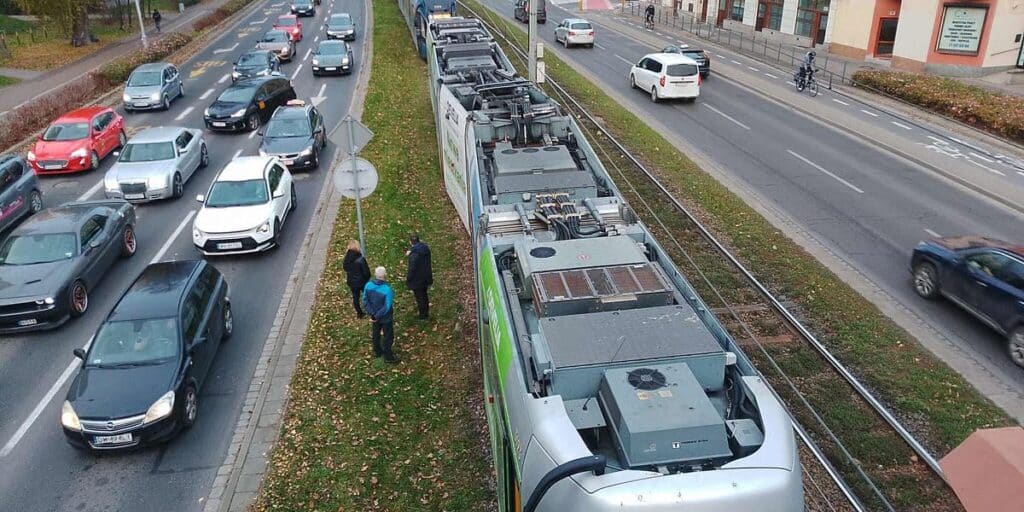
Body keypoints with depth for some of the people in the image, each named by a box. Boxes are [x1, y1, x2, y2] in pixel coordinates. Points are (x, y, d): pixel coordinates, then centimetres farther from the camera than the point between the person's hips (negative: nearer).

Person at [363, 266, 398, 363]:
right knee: (388, 337, 15)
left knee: (376, 334, 27)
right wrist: (377, 316, -16)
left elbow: (365, 301, -12)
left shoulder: (368, 285, -18)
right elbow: (387, 307, -28)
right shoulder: (387, 290, -32)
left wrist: (373, 314, -12)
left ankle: (377, 351, 46)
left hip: (374, 315, 5)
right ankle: (388, 357, 30)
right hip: (386, 318, -5)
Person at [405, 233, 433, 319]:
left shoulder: (414, 255, -32)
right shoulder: (425, 247, -7)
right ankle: (426, 312, 44)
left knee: (420, 297, 11)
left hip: (417, 279, -8)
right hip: (426, 277, 8)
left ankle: (423, 316, 27)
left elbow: (412, 268, -25)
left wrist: (408, 278, -9)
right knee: (424, 295, 27)